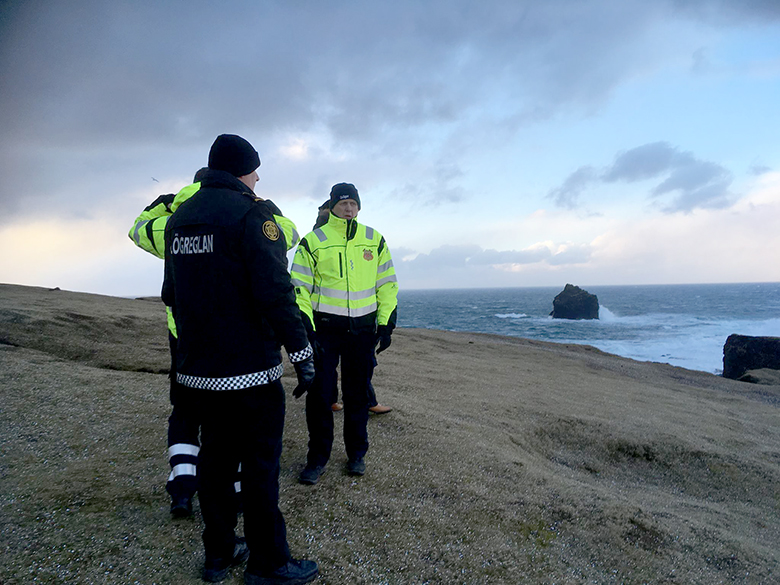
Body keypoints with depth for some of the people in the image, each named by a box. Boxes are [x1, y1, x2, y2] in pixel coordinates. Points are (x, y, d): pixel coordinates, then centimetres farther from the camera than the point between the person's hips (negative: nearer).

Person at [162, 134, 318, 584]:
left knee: (215, 455, 17)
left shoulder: (179, 217, 13)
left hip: (197, 368, 8)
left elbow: (171, 293, 20)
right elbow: (275, 291, -21)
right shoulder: (251, 213, -12)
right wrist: (302, 352, -16)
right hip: (249, 367, -8)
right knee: (261, 462, 3)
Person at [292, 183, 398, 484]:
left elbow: (387, 284, 11)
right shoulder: (313, 241, 0)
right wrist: (305, 327, -9)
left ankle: (357, 454, 26)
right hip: (324, 328, -2)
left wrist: (386, 324, 5)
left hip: (362, 330, 2)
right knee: (319, 394, 0)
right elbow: (299, 287, -1)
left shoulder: (374, 240, 8)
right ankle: (317, 458, 16)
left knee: (357, 394, 10)